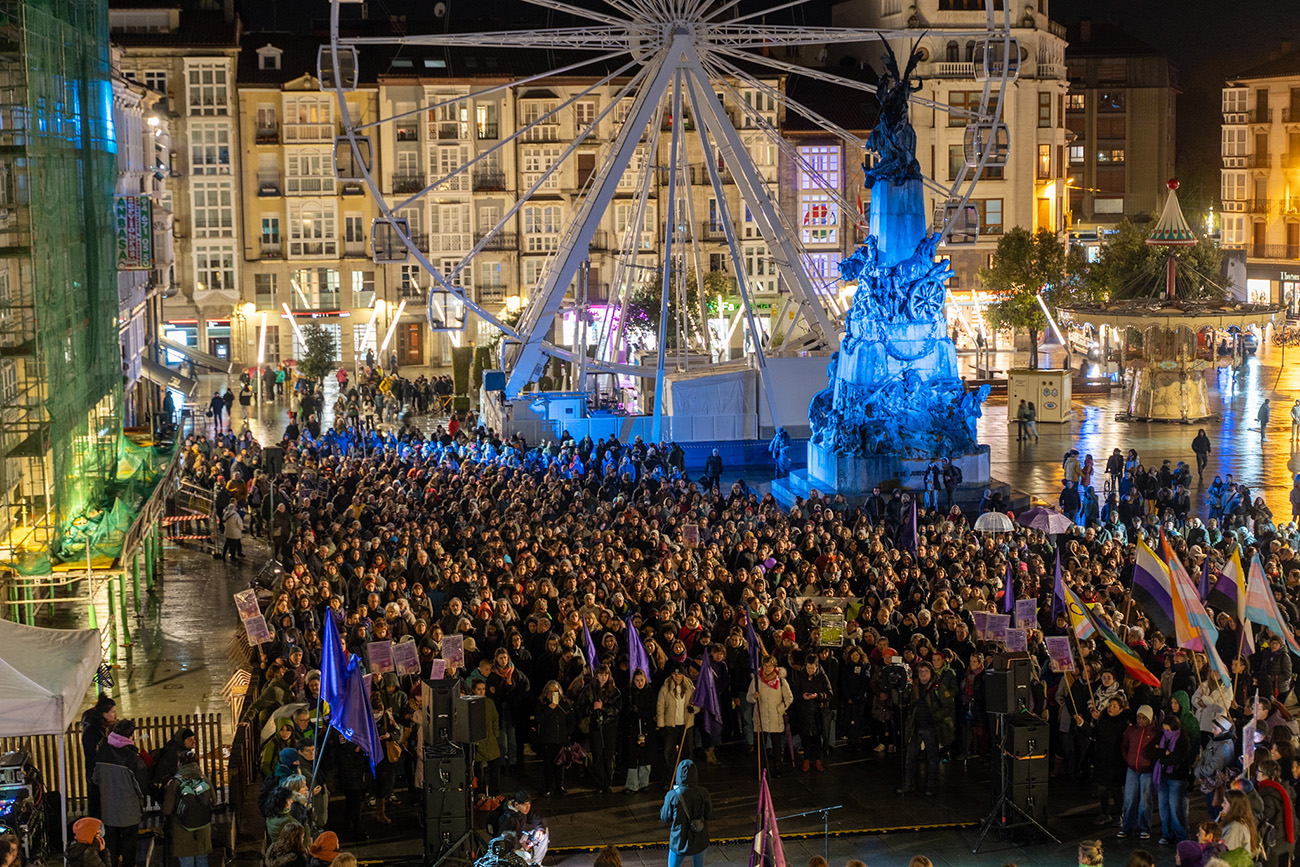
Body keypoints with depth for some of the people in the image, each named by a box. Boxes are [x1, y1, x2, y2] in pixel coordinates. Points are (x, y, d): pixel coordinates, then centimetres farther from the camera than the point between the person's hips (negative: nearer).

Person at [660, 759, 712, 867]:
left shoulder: (672, 795, -20)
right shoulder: (703, 793, -14)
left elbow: (665, 818, -6)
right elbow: (709, 816, -4)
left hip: (679, 841, -2)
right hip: (700, 841, 2)